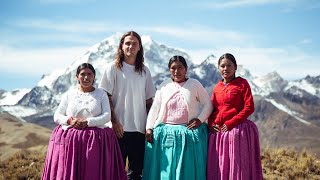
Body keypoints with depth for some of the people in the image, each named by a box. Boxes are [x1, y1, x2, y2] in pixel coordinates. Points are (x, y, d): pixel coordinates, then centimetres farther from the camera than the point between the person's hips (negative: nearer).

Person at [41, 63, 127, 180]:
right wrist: (69, 121, -11)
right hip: (69, 140, 1)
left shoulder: (101, 94, 8)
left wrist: (88, 122, -15)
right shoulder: (69, 94, 11)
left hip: (96, 141, -1)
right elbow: (57, 116, 9)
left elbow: (107, 116, -3)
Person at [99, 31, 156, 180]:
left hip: (140, 128, 4)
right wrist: (114, 122, -12)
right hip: (119, 128, -4)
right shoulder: (113, 68, -1)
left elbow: (149, 100, 14)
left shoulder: (144, 71, 11)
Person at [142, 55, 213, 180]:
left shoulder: (194, 84, 3)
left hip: (189, 133, -1)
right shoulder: (164, 86, 9)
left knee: (188, 169, 0)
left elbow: (208, 104, 7)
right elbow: (154, 108, 9)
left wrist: (200, 119, -7)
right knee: (165, 168, 2)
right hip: (165, 135, 2)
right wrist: (149, 128, 0)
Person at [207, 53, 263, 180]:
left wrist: (230, 124, -13)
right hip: (218, 132, 5)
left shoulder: (242, 83, -1)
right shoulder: (217, 87, 14)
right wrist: (211, 124, -1)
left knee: (237, 167, -2)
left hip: (237, 131, -5)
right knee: (217, 169, 7)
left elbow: (249, 108, -8)